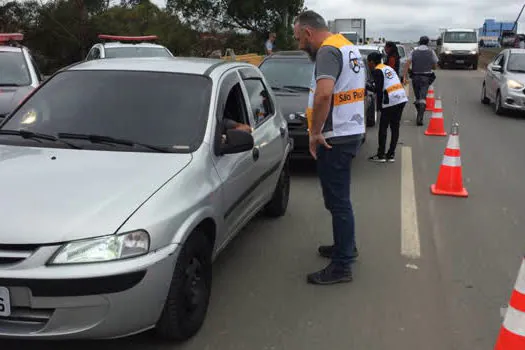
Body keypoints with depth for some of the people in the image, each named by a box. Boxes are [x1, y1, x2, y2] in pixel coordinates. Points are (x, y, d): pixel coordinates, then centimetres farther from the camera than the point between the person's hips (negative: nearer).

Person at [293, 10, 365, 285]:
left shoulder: (328, 51, -16)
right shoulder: (347, 47, 16)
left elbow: (323, 94, -33)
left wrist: (315, 133, -23)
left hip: (336, 137, -10)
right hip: (351, 131, 10)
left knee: (338, 201, -3)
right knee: (339, 198, 22)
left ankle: (341, 266, 6)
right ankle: (346, 246, 37)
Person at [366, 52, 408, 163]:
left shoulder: (377, 71, -4)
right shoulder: (388, 68, 20)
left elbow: (379, 89, -10)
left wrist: (379, 105, -3)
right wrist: (369, 88, 27)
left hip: (390, 101, -8)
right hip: (402, 98, 8)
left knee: (383, 127, 3)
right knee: (395, 127, 12)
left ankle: (380, 155, 7)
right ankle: (391, 154, 16)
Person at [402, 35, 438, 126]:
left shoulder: (413, 51, 5)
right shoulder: (431, 52, 3)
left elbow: (408, 63, -8)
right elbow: (435, 66, 6)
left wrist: (404, 76, -11)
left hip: (415, 77, 2)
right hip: (426, 77, -2)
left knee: (417, 97, 15)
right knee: (422, 98, -8)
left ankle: (419, 115, 27)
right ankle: (420, 118, -21)